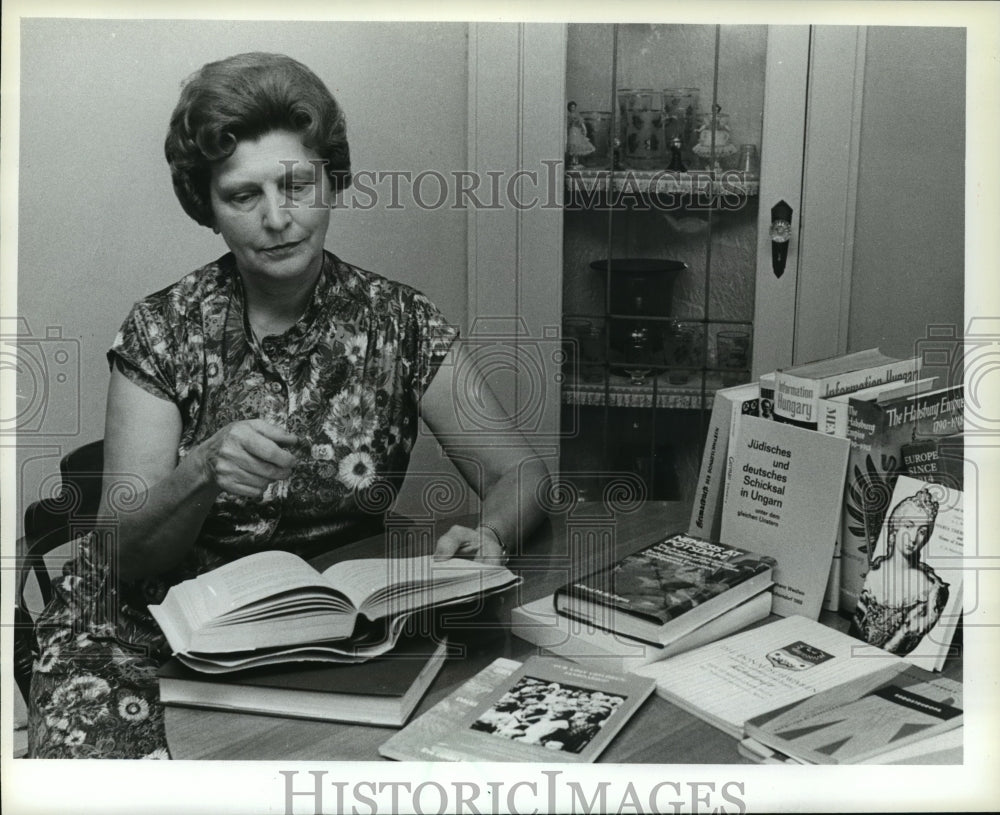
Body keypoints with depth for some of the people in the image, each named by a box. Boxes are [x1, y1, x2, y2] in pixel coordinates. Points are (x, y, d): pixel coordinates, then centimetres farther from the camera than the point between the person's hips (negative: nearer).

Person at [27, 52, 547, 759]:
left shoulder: (398, 321, -4)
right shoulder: (161, 330, -7)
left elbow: (518, 473, -3)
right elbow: (121, 552, -10)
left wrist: (489, 536, -26)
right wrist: (204, 472, -31)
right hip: (145, 636, -1)